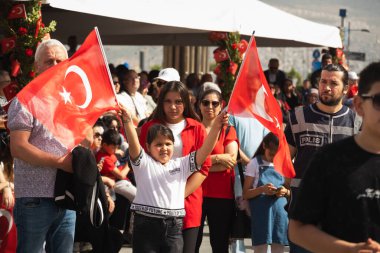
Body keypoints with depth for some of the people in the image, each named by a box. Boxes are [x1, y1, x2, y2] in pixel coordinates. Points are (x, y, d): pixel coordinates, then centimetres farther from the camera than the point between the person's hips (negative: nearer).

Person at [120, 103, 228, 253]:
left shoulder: (181, 165, 13)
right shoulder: (143, 163, 4)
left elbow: (204, 151, 3)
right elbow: (134, 145, -14)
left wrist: (216, 128, -12)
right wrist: (128, 122, -31)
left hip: (173, 227, 3)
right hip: (146, 225, -3)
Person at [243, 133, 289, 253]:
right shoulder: (255, 163, -1)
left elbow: (289, 190, 16)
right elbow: (246, 194, -1)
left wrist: (285, 192, -8)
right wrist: (261, 189, -20)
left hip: (280, 212, 3)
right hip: (261, 213, -3)